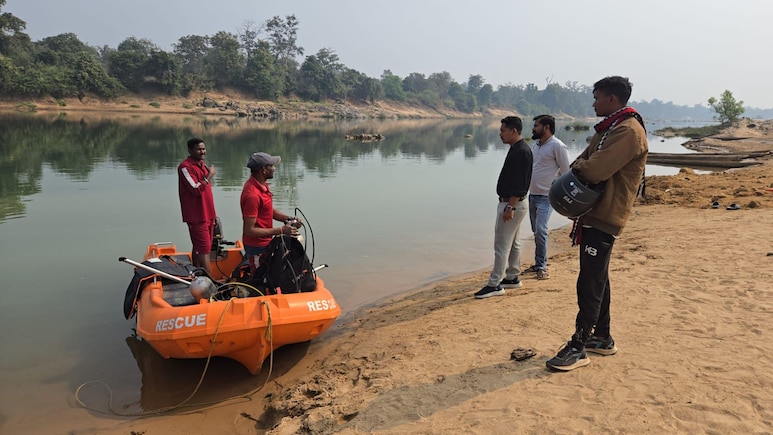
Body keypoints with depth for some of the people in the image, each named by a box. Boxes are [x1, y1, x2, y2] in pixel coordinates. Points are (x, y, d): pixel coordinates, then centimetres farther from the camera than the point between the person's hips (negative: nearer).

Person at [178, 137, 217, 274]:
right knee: (204, 250, -9)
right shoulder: (185, 167, -14)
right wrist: (210, 175, -15)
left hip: (207, 214, 9)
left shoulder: (203, 164, 15)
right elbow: (197, 189, -23)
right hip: (196, 216, -9)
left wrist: (212, 214, 22)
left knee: (198, 248, 15)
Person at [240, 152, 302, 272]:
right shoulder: (252, 195, -27)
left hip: (265, 243, 9)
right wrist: (280, 230, -25)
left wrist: (288, 219, -1)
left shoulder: (262, 184, 3)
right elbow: (249, 230, -27)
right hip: (257, 248, -9)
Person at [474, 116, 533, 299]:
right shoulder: (517, 149, 13)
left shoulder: (521, 151, -19)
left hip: (512, 204, -11)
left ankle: (495, 284, -1)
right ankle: (512, 278, 27)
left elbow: (519, 184, -24)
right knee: (513, 243, 17)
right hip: (511, 203, 11)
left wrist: (510, 207, -25)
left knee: (502, 244, -7)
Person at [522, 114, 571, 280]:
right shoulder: (536, 145, 12)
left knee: (540, 230, -16)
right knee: (536, 231, 12)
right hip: (532, 195, 8)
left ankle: (542, 266, -5)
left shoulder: (557, 146, -12)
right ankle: (538, 264, 22)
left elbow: (566, 172, -11)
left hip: (546, 197, -8)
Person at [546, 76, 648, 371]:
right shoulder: (609, 128, 18)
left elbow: (595, 169, -25)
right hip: (593, 212, 10)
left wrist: (577, 170, -5)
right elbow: (586, 160, 15)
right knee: (596, 278, 16)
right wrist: (577, 170, -7)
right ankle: (602, 338, 28)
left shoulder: (628, 131, -16)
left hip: (605, 217, -10)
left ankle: (578, 347, -1)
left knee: (590, 282, -7)